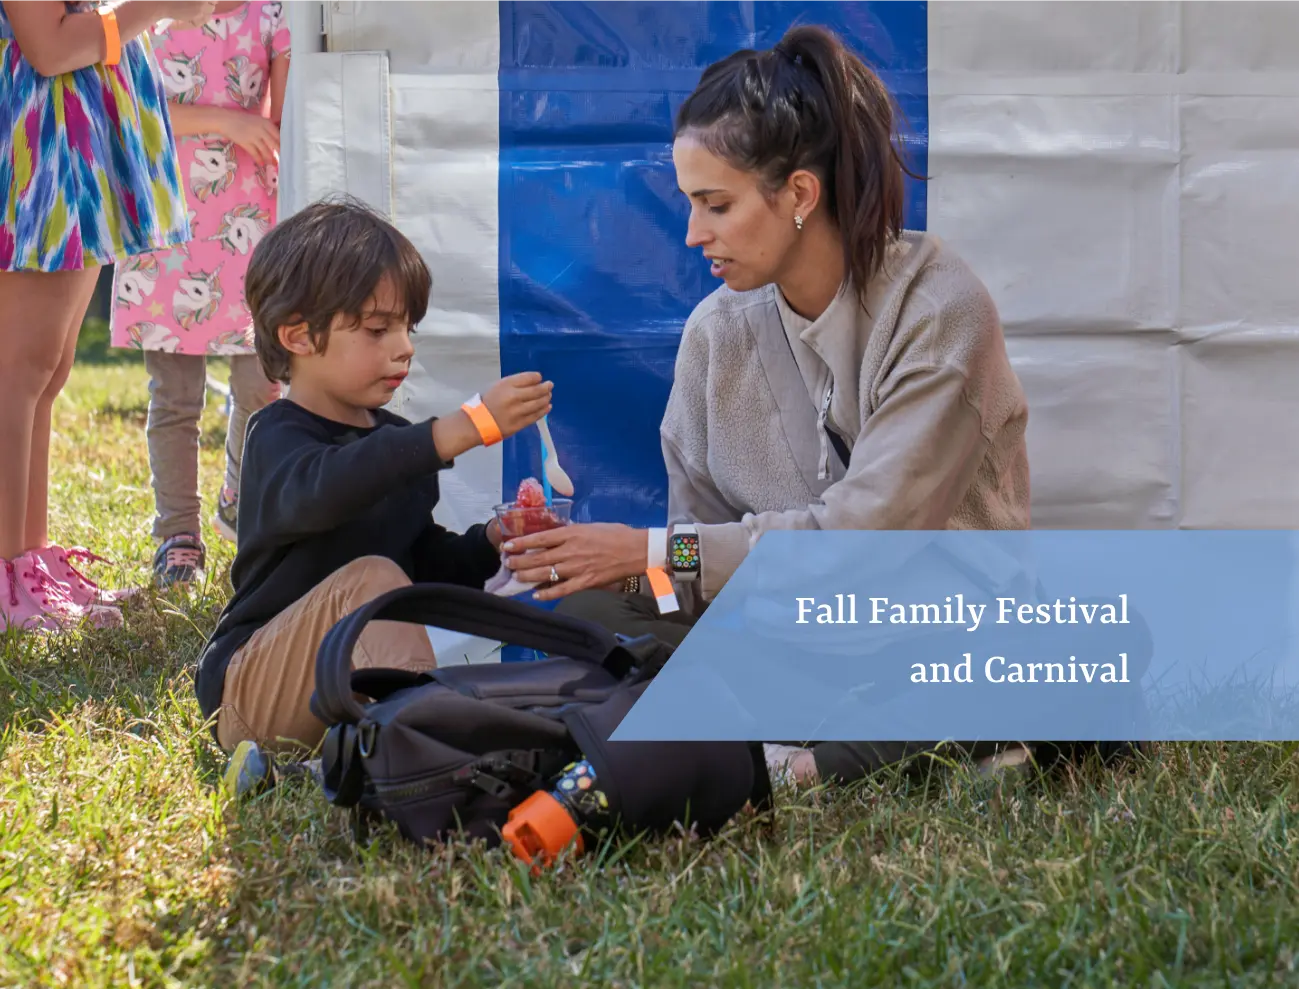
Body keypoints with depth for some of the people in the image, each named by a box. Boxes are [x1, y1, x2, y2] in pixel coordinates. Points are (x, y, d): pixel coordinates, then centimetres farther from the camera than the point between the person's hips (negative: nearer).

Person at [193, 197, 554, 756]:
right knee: (369, 576, -31)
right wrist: (469, 426, -45)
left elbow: (428, 563, 19)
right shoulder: (277, 437, -13)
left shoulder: (395, 438, 14)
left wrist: (490, 542, -5)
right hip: (248, 691, -8)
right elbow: (320, 490, -38)